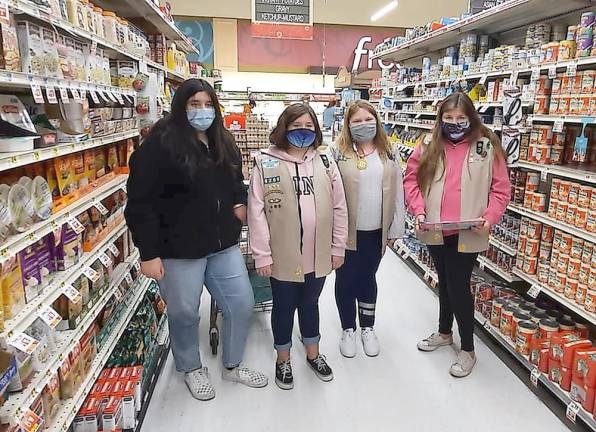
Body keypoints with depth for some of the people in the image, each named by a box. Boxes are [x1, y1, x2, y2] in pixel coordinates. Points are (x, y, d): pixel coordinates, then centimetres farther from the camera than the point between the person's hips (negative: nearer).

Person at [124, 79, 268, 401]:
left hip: (224, 244, 6)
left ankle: (232, 365, 36)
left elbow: (236, 181, 26)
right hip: (180, 250, -6)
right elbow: (140, 203, -15)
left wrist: (239, 202, 4)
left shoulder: (222, 142, 10)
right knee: (184, 313, 11)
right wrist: (149, 253, -17)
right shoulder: (161, 144, -13)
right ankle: (192, 369, 40)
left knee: (242, 305, 11)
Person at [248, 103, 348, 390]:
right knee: (284, 306, 15)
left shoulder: (325, 163, 1)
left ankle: (313, 353, 43)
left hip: (318, 255, 3)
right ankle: (283, 359, 38)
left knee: (310, 303, 21)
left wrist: (338, 248, 4)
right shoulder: (266, 163, -8)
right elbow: (256, 212, -9)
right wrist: (262, 255, -11)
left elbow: (339, 208, 4)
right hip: (283, 256, -2)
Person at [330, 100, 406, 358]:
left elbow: (397, 192, 5)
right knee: (346, 280, 10)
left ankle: (368, 328, 35)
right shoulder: (338, 153, -7)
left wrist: (396, 228, 3)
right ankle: (348, 329, 31)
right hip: (346, 230, -2)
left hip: (376, 231, 3)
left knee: (368, 278, 17)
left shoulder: (389, 154, 3)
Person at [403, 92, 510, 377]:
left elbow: (501, 189, -2)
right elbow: (411, 180, 4)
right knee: (444, 282, 20)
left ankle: (468, 349, 21)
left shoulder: (487, 147, -4)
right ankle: (444, 332, 42)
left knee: (459, 286, 1)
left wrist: (489, 218, -17)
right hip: (435, 231, 4)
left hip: (467, 234, -3)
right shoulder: (429, 146, 3)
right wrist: (418, 211, -9)